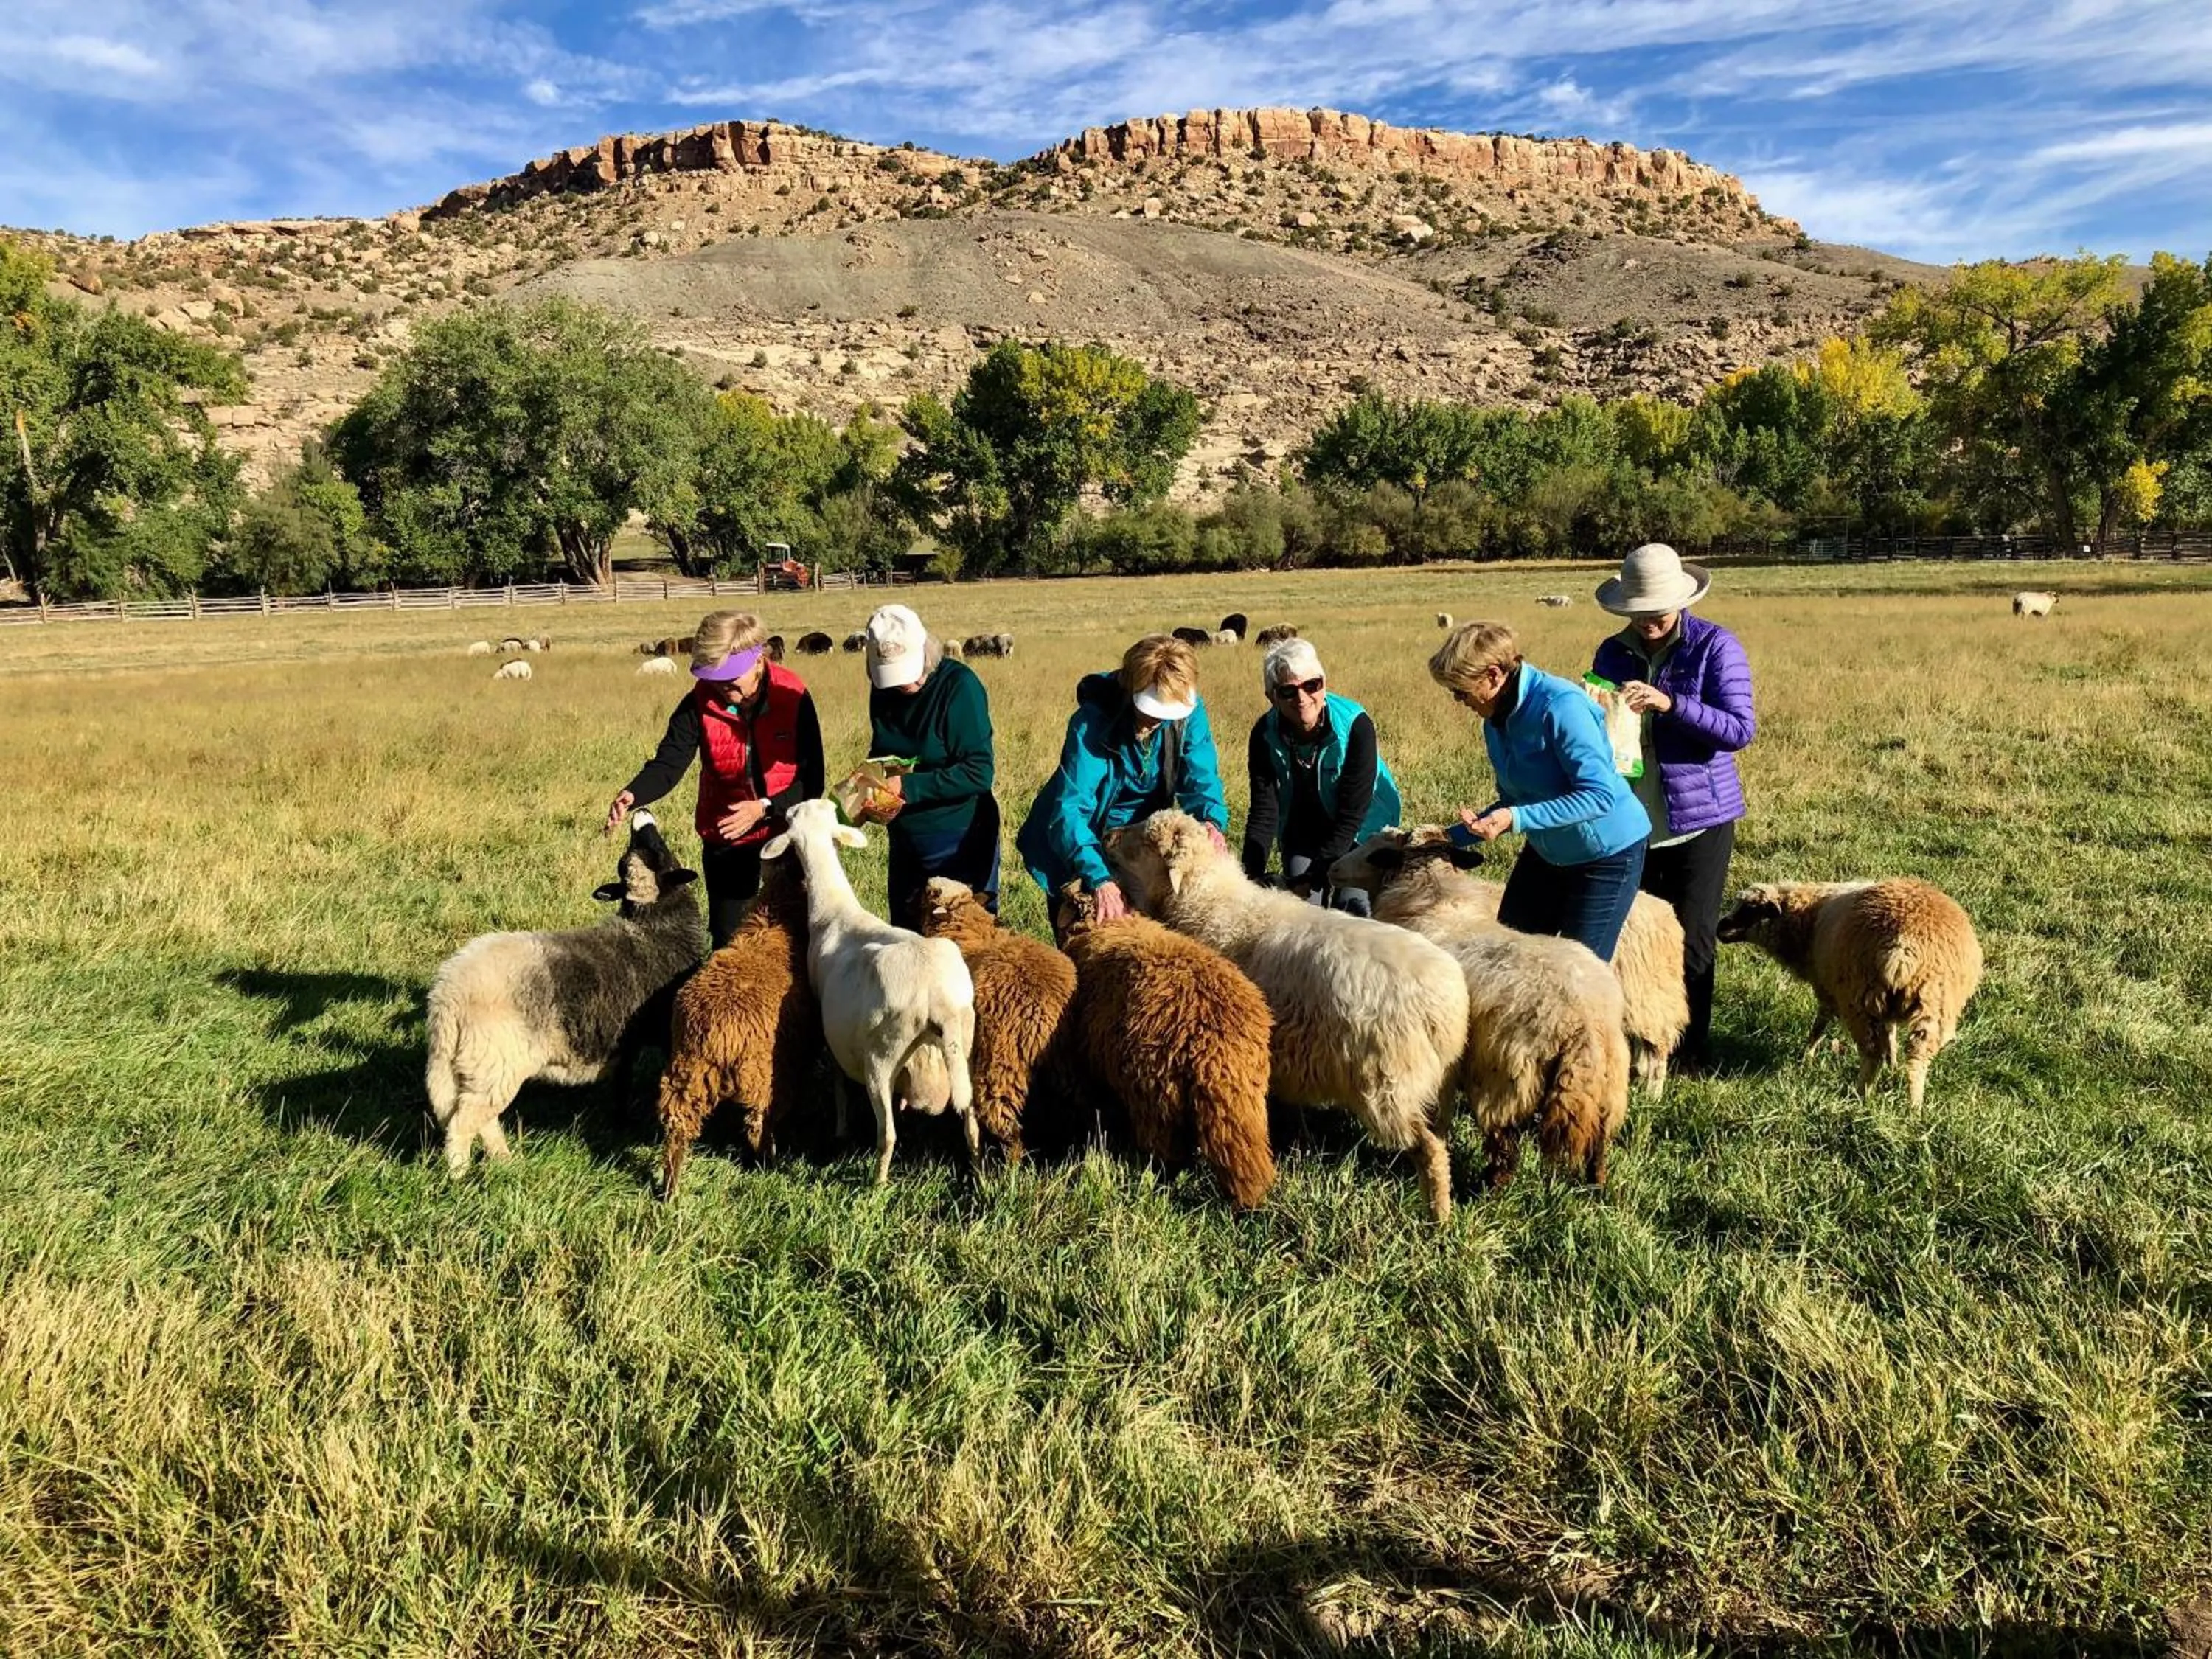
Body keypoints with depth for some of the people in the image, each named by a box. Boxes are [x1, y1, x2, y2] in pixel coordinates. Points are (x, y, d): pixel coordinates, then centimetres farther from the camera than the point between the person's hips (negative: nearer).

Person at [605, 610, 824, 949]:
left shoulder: (793, 697, -16)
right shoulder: (700, 703, -12)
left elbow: (812, 780, -14)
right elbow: (668, 764, -20)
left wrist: (764, 808, -27)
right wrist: (632, 795, -40)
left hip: (787, 834, -1)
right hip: (725, 840, 1)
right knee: (728, 941, 7)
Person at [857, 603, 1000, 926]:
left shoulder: (959, 685, -18)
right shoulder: (883, 688, 0)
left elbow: (978, 773, -22)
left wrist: (907, 786, -24)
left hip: (959, 842, -6)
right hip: (905, 841, 6)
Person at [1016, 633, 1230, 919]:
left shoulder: (1188, 712, -17)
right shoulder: (1093, 721, -30)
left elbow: (1200, 779, -17)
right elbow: (1070, 807, -37)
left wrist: (1212, 822, -41)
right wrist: (1100, 880, -50)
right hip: (1081, 845, -4)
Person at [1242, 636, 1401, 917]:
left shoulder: (1356, 726, -29)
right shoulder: (1265, 735, -19)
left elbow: (1352, 813, -28)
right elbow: (1263, 811, -19)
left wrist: (1315, 876, -34)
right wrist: (1252, 875, -32)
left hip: (1361, 831, -2)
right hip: (1300, 834, 3)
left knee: (1353, 906, -16)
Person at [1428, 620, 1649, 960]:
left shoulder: (1562, 706, -27)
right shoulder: (1497, 718, -2)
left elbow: (1600, 795, -31)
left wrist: (1517, 819, -38)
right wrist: (1457, 836, -4)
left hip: (1608, 853, -8)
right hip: (1547, 851, 8)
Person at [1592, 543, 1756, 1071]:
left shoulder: (1715, 646, -7)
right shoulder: (1612, 653, 5)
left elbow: (1741, 729, -14)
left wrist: (1671, 703, -26)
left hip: (1700, 819, -4)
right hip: (1632, 823, 4)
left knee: (1692, 941, 4)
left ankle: (1690, 1048, 17)